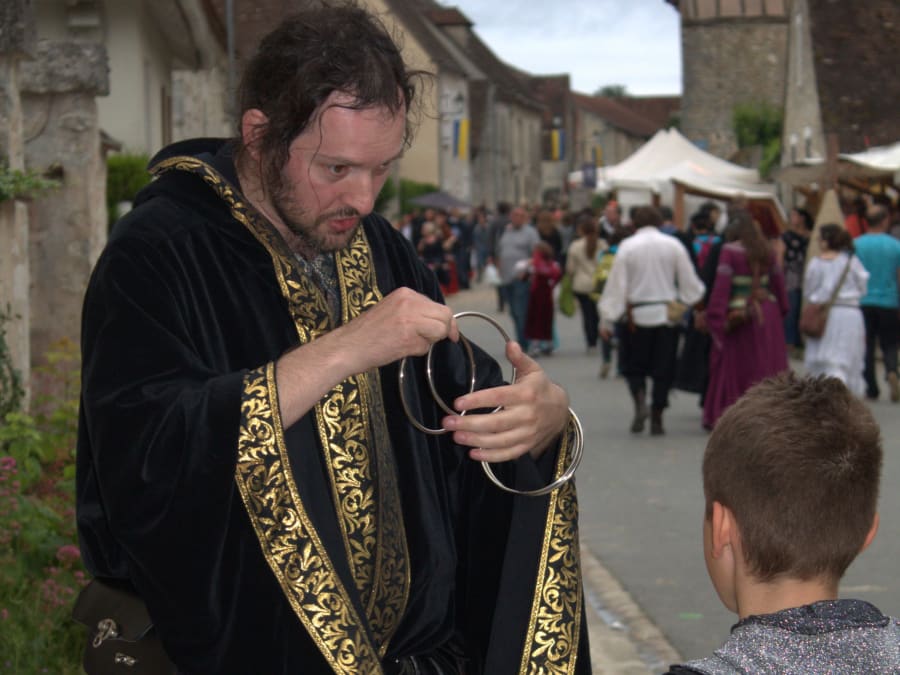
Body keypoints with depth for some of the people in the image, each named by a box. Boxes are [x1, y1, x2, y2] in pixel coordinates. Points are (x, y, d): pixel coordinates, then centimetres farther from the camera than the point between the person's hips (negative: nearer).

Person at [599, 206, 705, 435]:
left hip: (636, 315, -1)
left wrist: (606, 320, -2)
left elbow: (616, 284, -5)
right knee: (663, 369, 8)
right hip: (667, 315, 1)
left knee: (633, 365, 11)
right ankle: (657, 418, 6)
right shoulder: (673, 245, -1)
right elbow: (689, 281, 2)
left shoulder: (627, 246, -5)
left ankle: (640, 401, -14)